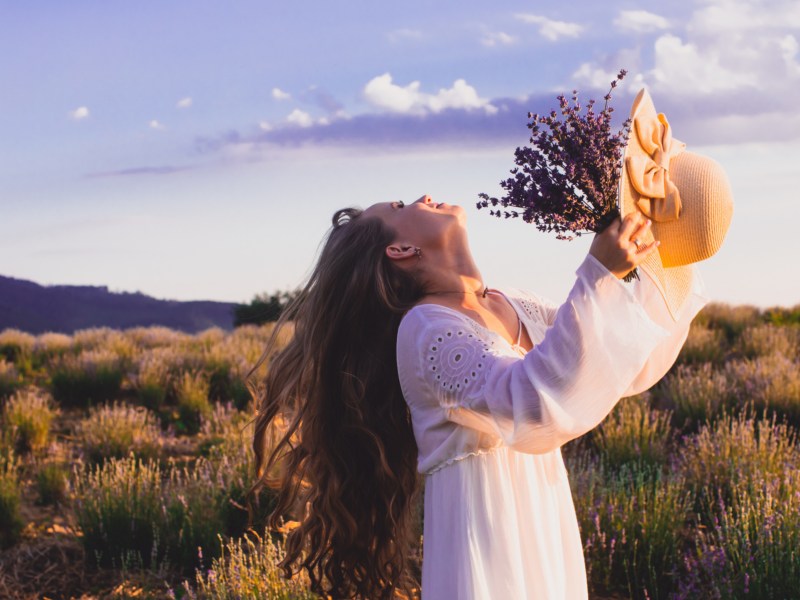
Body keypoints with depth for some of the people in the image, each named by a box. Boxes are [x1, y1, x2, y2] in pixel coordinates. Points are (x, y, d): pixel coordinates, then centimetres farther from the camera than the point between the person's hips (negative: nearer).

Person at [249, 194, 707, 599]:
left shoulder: (513, 309, 8)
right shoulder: (426, 329, -16)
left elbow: (623, 363, 12)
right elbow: (537, 403, -31)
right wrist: (599, 276, -34)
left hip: (546, 542, 8)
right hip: (488, 552, -7)